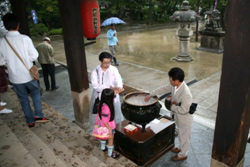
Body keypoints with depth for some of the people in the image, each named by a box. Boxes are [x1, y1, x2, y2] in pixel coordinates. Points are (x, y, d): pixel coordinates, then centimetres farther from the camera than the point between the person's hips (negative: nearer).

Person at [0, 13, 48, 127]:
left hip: (14, 77, 2)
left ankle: (30, 121, 26)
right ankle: (38, 115, 14)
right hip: (28, 74, -2)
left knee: (23, 98, 16)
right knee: (36, 92, 22)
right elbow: (34, 56, -10)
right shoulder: (25, 39, -16)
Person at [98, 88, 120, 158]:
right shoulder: (106, 108, -39)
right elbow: (105, 121, -32)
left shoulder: (102, 103, -16)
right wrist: (109, 129, -22)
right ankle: (110, 153, 39)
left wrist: (114, 93, 9)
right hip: (109, 126, -8)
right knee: (110, 139, 18)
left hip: (103, 125, 8)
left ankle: (103, 147, 55)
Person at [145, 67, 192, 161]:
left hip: (184, 119, -8)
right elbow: (164, 89, 1)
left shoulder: (186, 93, -38)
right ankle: (181, 148, 55)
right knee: (181, 134, 30)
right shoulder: (175, 85, -13)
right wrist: (150, 95, 5)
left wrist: (172, 106, -20)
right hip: (178, 117, 8)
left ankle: (183, 154, 39)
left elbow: (184, 110, -34)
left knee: (184, 137, 17)